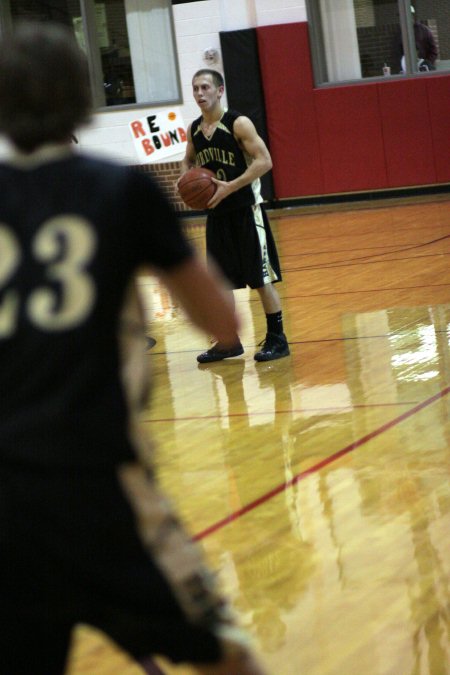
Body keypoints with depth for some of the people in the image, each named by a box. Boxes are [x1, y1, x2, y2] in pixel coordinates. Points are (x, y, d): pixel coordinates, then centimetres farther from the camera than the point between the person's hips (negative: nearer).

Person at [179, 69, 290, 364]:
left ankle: (277, 339, 5)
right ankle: (228, 342, 20)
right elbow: (189, 160, 23)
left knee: (261, 278, -3)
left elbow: (264, 162, -18)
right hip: (216, 213, 6)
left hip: (245, 210, -6)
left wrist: (229, 187, -24)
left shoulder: (239, 124, -12)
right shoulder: (194, 130, 6)